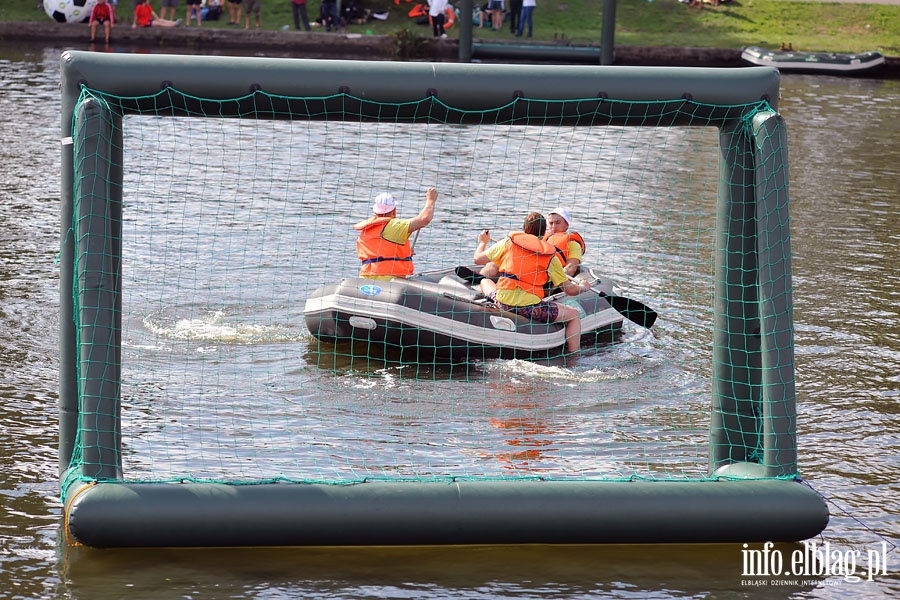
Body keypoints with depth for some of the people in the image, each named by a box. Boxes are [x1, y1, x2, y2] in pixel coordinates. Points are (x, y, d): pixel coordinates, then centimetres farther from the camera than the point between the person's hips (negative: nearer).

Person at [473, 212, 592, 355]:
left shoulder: (509, 242, 6)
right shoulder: (550, 255, 3)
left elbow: (478, 259, 13)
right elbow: (569, 290, 5)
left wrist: (483, 242, 35)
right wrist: (583, 287, 29)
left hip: (502, 303, 3)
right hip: (531, 308, -3)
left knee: (485, 281, 34)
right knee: (574, 314, 13)